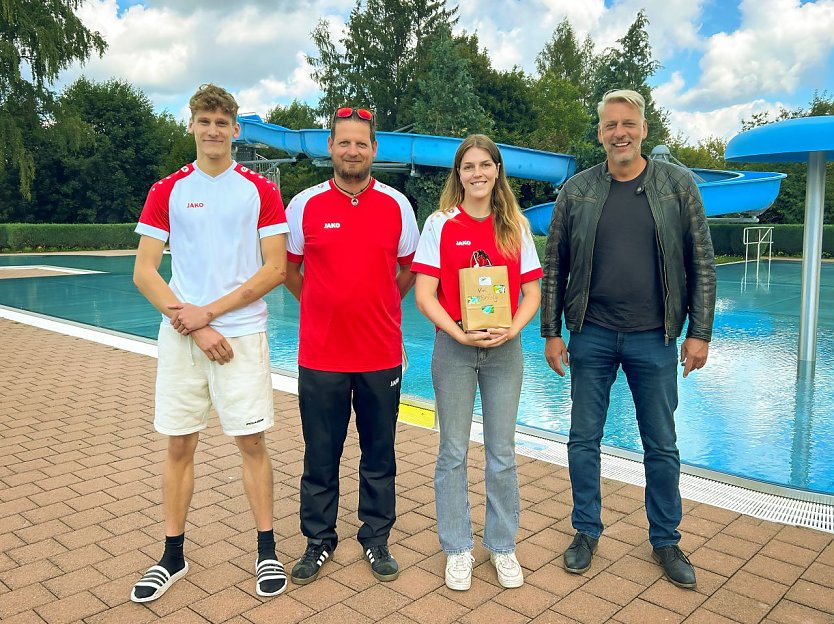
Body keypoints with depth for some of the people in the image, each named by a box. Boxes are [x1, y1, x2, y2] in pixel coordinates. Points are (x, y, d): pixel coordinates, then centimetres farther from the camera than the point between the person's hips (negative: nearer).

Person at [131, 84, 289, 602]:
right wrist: (193, 327, -9)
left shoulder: (261, 191, 3)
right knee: (180, 444, 8)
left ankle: (267, 550, 18)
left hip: (241, 333, -2)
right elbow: (145, 273, 2)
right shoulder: (167, 192, 7)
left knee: (252, 442, 3)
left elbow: (275, 270, -4)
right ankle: (173, 556, 23)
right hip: (180, 337, 2)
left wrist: (209, 311, -10)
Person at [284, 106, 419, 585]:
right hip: (321, 357, 0)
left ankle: (377, 540, 30)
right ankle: (319, 543, 29)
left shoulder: (397, 205, 1)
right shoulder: (305, 205, -1)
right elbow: (289, 269, 11)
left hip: (381, 355, 1)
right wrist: (323, 308, 9)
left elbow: (409, 270, 13)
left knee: (379, 456, 12)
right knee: (320, 458, 10)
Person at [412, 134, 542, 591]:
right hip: (453, 347, -2)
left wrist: (512, 329, -13)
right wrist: (459, 333, -18)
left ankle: (502, 546, 27)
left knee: (502, 454, 9)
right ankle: (457, 549, 23)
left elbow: (532, 292, 5)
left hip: (504, 348, 2)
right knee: (453, 453, 7)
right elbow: (424, 295, -6)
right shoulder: (440, 224, -2)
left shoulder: (515, 226, 5)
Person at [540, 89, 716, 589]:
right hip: (591, 336, 1)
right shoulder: (577, 191, 0)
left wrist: (700, 332, -3)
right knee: (584, 439, 9)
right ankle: (587, 532, 29)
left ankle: (666, 540, 30)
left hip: (654, 338, 0)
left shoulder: (678, 185, -1)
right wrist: (551, 332, 0)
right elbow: (554, 266, 3)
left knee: (662, 445, 10)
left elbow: (701, 262, 1)